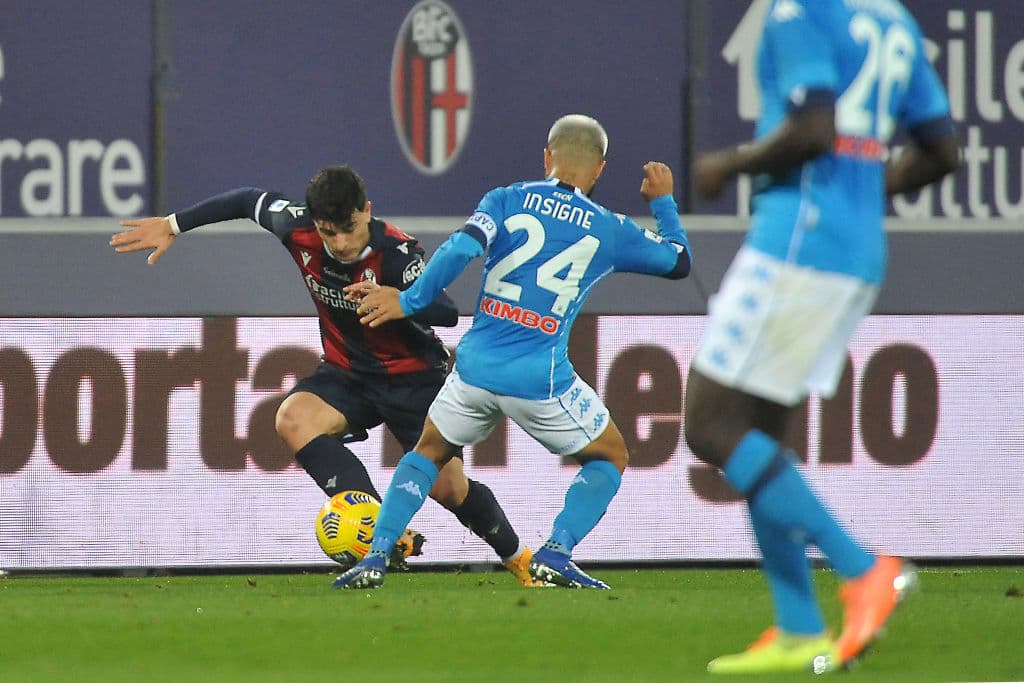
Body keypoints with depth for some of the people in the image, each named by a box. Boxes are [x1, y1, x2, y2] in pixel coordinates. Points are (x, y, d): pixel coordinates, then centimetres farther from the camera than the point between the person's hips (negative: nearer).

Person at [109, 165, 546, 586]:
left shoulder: (396, 253, -28)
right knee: (293, 419, -26)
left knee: (449, 490, -5)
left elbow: (447, 313, -36)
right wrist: (172, 226, 9)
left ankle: (519, 558, 28)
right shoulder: (298, 230, -16)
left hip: (412, 374, -4)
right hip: (347, 372, 4)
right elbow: (249, 201, 4)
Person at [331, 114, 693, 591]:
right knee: (610, 458, 20)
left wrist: (408, 301, -11)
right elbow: (678, 261, 21)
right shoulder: (609, 230, 6)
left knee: (428, 453, 26)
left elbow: (461, 249, -12)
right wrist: (662, 202, 37)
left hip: (475, 368, 2)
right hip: (541, 380, -2)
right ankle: (556, 552, -1)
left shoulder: (507, 200, 5)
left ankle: (374, 558, 10)